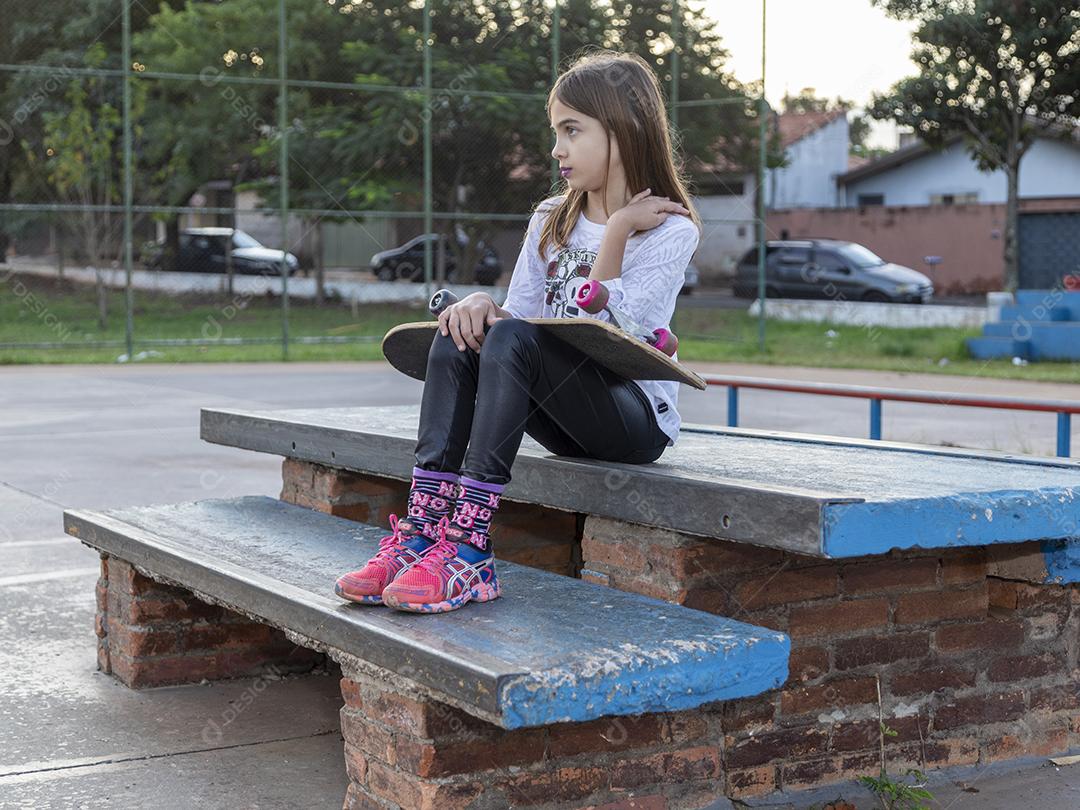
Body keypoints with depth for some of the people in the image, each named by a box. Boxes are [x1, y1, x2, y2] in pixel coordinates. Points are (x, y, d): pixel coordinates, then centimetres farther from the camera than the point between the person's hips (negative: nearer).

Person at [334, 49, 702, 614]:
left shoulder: (669, 231, -6)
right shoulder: (551, 220, 14)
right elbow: (519, 313, 6)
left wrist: (617, 232, -17)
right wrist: (482, 307, -15)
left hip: (637, 418, -6)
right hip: (566, 420, 6)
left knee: (512, 340, -31)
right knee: (459, 338, -19)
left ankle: (470, 550, -38)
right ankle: (421, 533, -31)